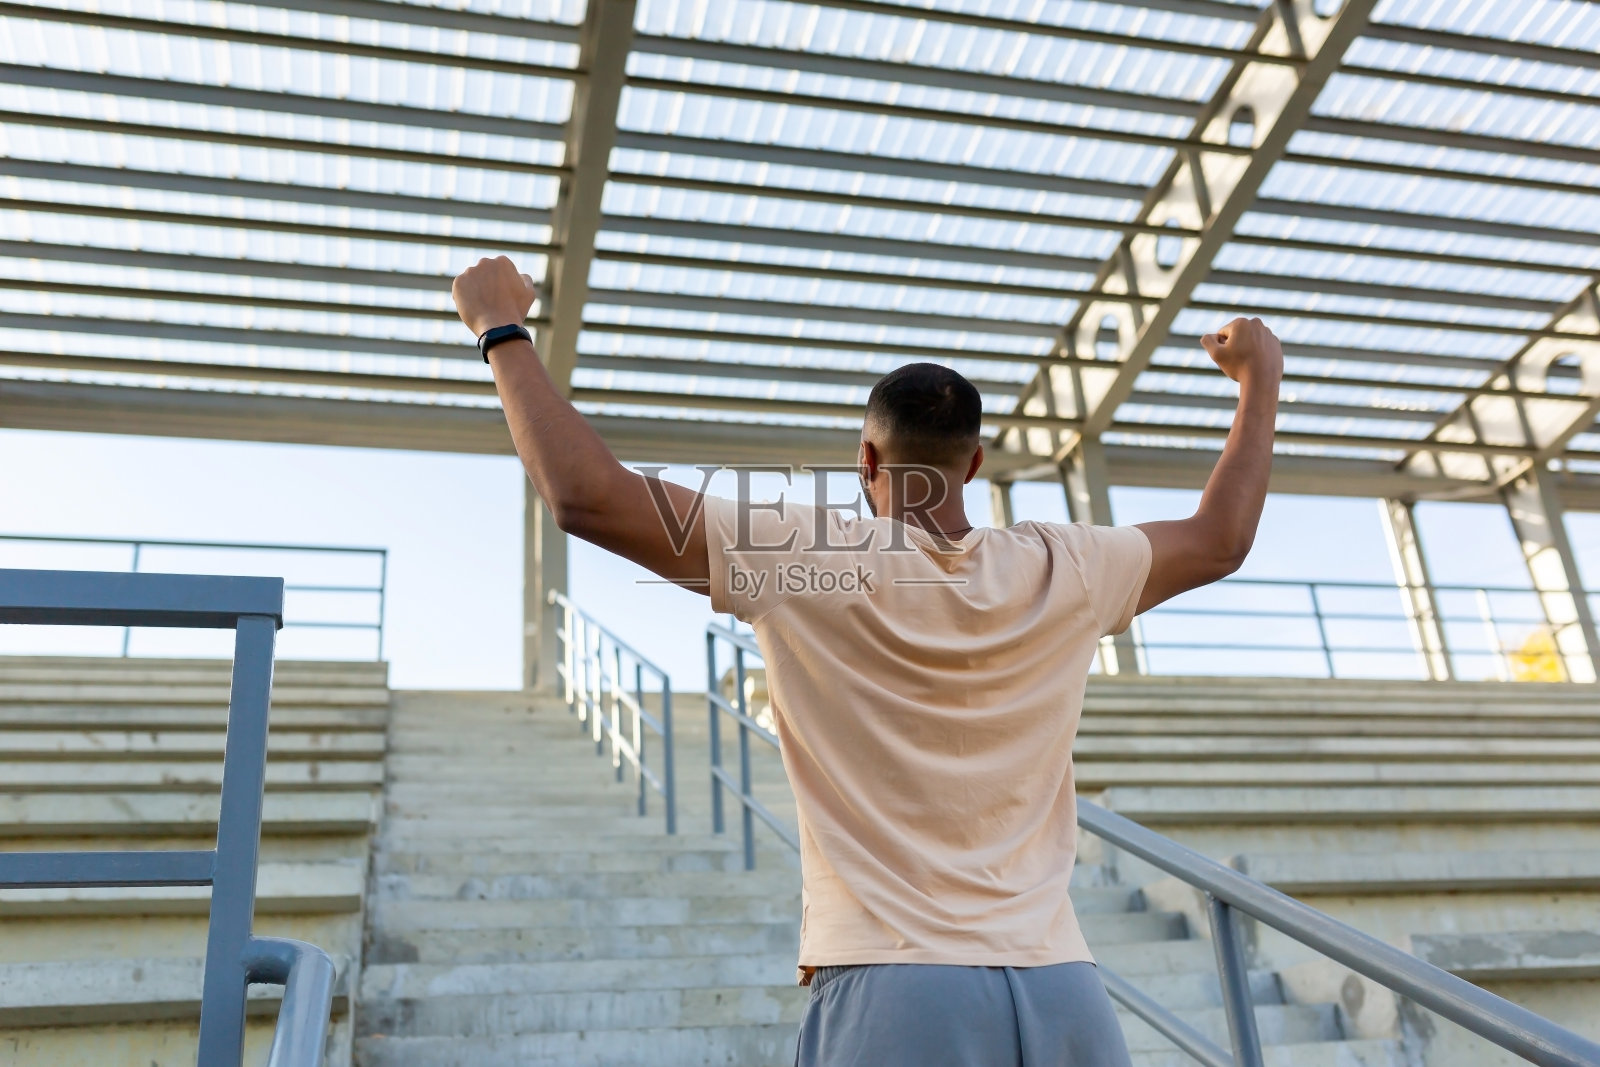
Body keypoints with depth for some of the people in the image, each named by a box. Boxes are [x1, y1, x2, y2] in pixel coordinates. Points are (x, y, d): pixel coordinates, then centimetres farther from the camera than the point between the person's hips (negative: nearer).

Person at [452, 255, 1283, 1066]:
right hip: (1063, 995, 3)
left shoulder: (803, 563, -4)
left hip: (890, 993, -3)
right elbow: (1221, 539, 24)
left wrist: (501, 329, 8)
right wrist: (1261, 376, 37)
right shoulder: (1064, 573, 6)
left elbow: (585, 497, -5)